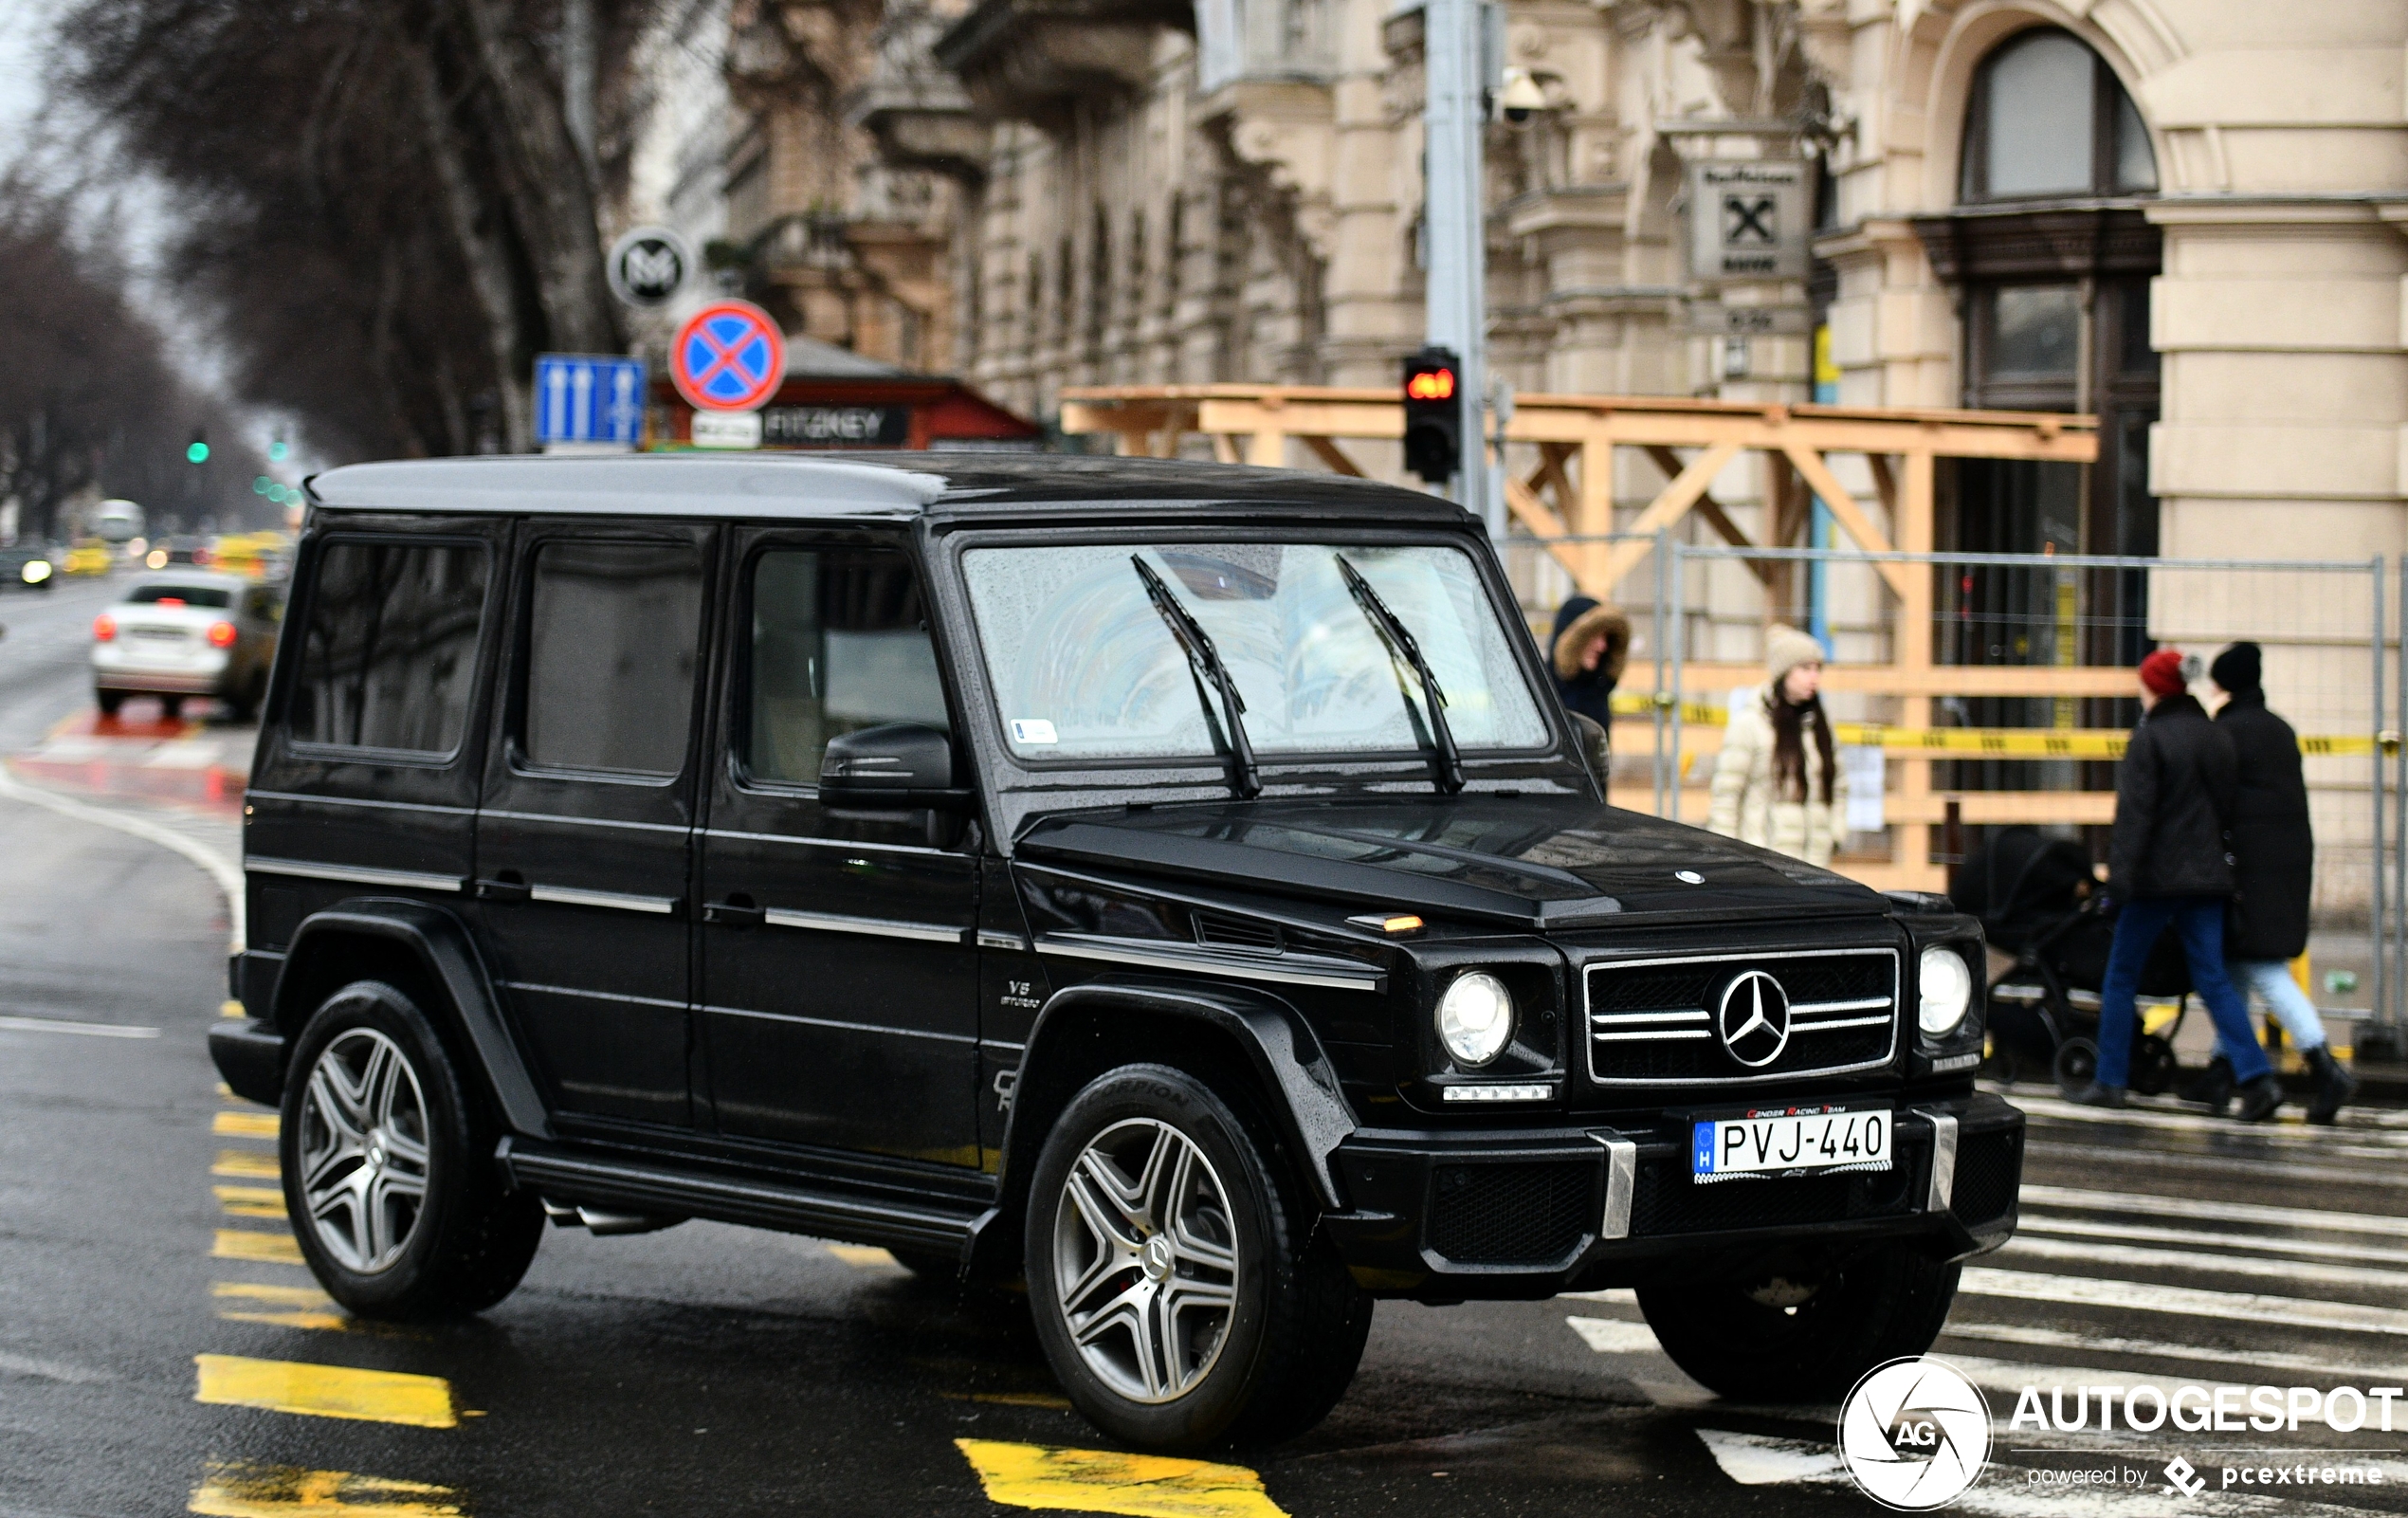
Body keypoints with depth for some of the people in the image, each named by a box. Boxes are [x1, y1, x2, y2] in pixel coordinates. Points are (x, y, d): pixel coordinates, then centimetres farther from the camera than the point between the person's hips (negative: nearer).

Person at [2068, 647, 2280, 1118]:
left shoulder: (2150, 738, -9)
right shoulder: (2216, 737, 10)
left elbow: (2134, 814, -14)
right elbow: (2228, 809, 15)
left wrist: (2119, 874, -14)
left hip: (2158, 877, -6)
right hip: (2207, 876, 6)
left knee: (2121, 976, 8)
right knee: (2213, 978, 4)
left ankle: (2110, 1080, 10)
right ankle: (2256, 1076, -11)